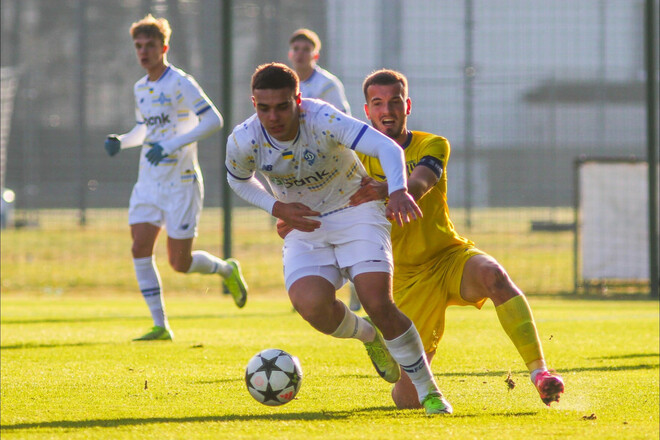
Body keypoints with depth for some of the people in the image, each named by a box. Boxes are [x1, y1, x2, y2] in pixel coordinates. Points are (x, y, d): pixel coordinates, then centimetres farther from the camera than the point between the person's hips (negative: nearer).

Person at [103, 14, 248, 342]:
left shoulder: (180, 83, -13)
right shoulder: (141, 88, 11)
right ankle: (160, 326, 0)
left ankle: (227, 269, 27)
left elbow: (213, 121, -20)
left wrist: (172, 145, -28)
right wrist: (120, 142, 6)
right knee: (140, 249, -7)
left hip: (181, 182, -7)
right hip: (149, 182, 7)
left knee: (180, 263, -4)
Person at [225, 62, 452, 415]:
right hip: (304, 224, 3)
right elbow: (239, 181, 7)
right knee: (311, 305, -25)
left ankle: (427, 391, 0)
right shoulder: (242, 141, -17)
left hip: (356, 210, -3)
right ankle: (368, 336, 10)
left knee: (378, 303, -20)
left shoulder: (323, 120, -27)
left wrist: (398, 191, -56)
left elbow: (387, 147, -36)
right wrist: (277, 208, -11)